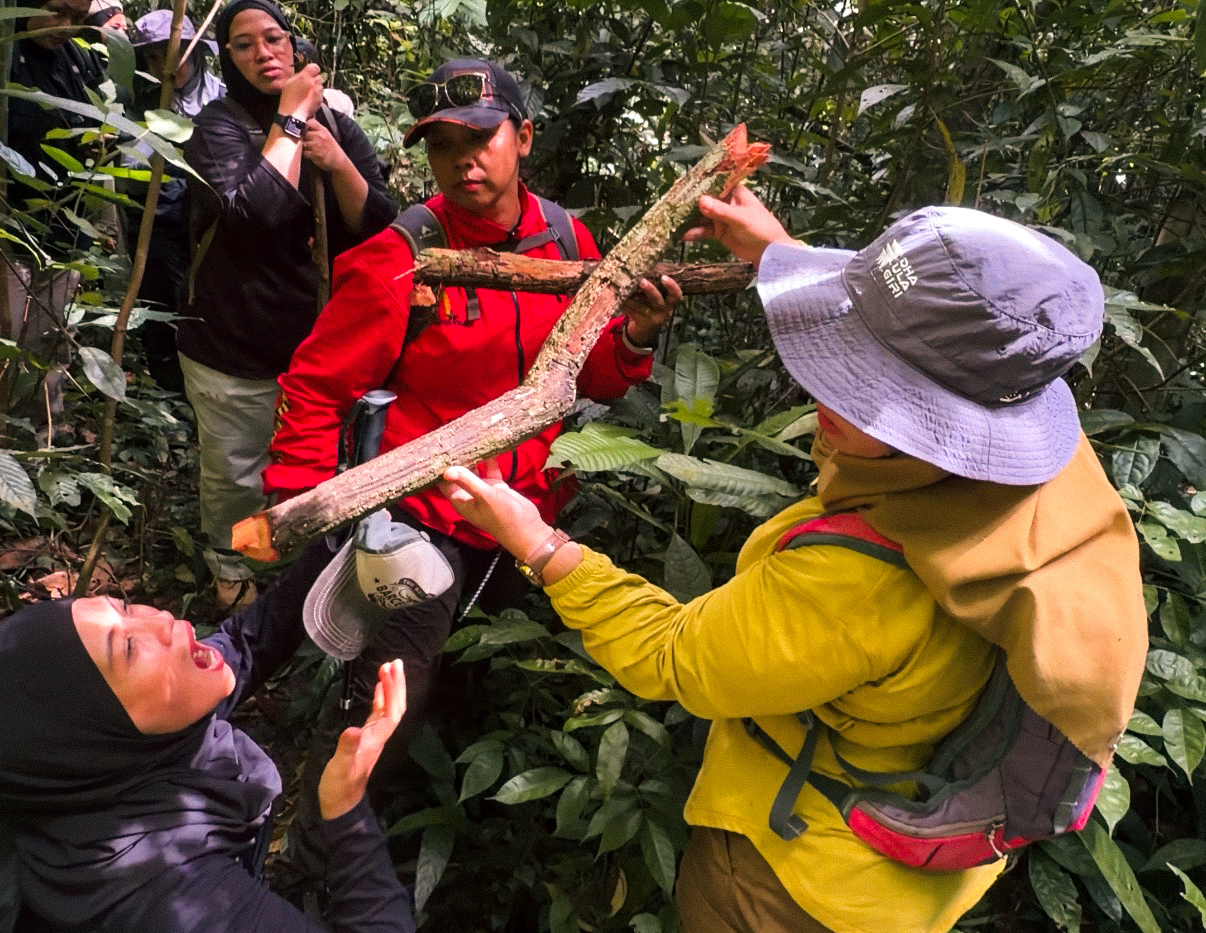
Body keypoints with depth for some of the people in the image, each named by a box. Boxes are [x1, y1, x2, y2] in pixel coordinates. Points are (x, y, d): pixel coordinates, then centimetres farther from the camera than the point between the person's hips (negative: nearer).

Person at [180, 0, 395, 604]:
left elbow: (378, 227, 0)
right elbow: (255, 210, -27)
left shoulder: (338, 127, 5)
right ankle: (231, 573, 37)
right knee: (234, 480, 11)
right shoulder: (220, 123, -8)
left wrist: (339, 164, -17)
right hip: (234, 350, -3)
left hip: (321, 344, 3)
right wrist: (291, 117, -18)